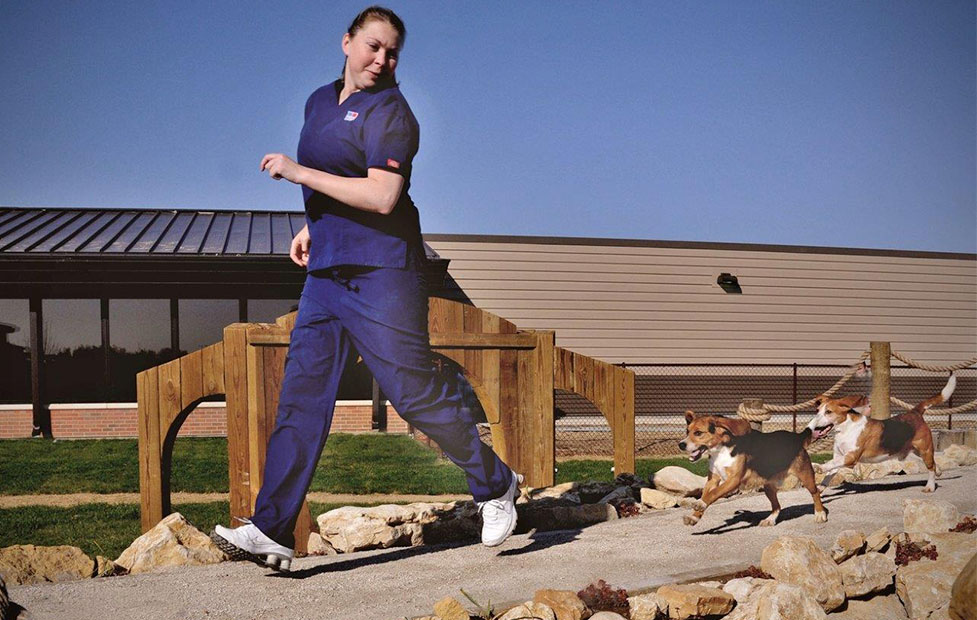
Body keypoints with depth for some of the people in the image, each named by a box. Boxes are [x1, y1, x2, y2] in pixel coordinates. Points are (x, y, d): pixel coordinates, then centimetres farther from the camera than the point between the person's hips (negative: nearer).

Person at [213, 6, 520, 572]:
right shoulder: (319, 102, 17)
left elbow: (382, 196, -22)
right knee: (301, 394, 1)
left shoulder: (390, 111, -9)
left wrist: (300, 173, -18)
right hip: (326, 271, 8)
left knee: (416, 390, -3)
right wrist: (312, 228, 17)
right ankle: (273, 530, 3)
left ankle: (495, 486, 18)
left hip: (381, 271, -8)